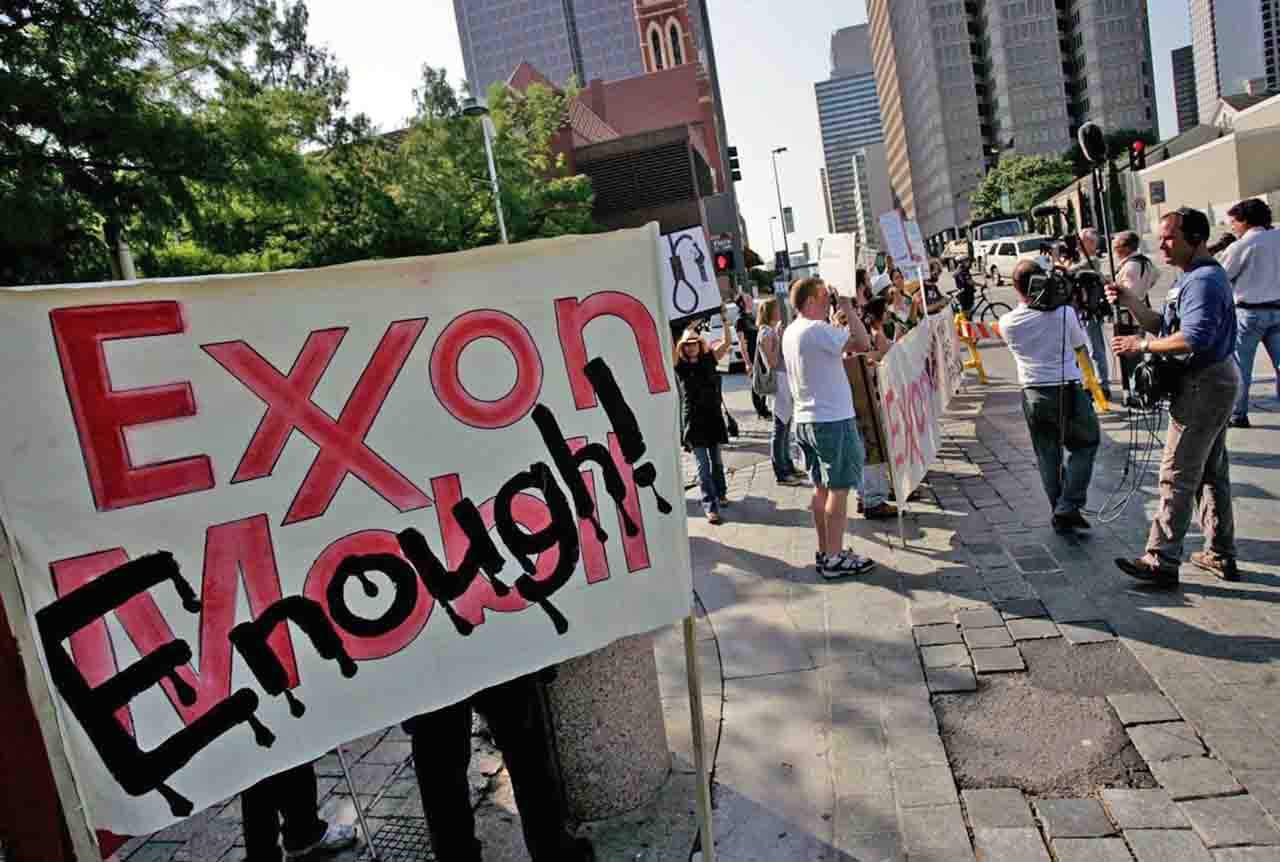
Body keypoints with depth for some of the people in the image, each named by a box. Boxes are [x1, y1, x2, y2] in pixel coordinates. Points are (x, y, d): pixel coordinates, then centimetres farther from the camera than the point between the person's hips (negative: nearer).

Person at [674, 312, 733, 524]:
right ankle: (711, 507, -7)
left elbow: (726, 342, -4)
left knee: (716, 461, 16)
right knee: (703, 465, -6)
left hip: (714, 417, 3)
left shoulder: (709, 359, 4)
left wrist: (724, 319, -11)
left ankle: (720, 494, 36)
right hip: (694, 420, -3)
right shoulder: (680, 365, -3)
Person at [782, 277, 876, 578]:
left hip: (804, 420, 9)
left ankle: (824, 552, 21)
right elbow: (863, 343, -22)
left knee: (822, 488, 14)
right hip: (832, 420, -9)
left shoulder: (790, 332, 11)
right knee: (839, 489, -2)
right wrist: (847, 307, -11)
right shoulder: (818, 329, -18)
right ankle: (834, 559, 4)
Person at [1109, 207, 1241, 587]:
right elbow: (1163, 326, 15)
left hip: (1204, 386, -11)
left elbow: (1193, 338, -31)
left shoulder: (1204, 280, -19)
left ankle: (1162, 561, -4)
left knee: (1177, 477, -8)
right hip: (1215, 382, 11)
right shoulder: (1193, 277, 16)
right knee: (1212, 473, 16)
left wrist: (1141, 345, -22)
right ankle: (1221, 555, 26)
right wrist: (1130, 301, 2)